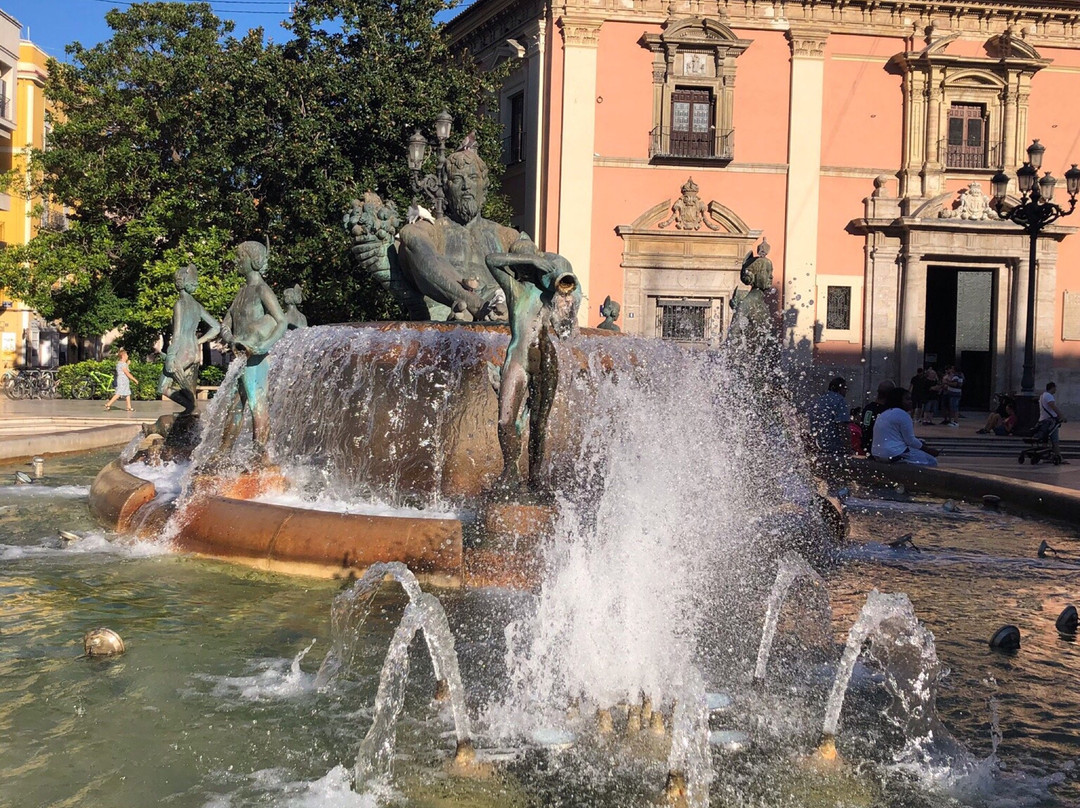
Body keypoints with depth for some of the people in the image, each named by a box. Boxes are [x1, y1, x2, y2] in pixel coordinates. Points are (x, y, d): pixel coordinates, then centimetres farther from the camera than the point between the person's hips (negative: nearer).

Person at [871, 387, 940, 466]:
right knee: (932, 461, -3)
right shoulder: (902, 415, -11)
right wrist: (927, 449, 2)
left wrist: (921, 443, 18)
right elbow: (910, 441, -11)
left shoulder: (884, 414, 19)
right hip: (895, 453, -10)